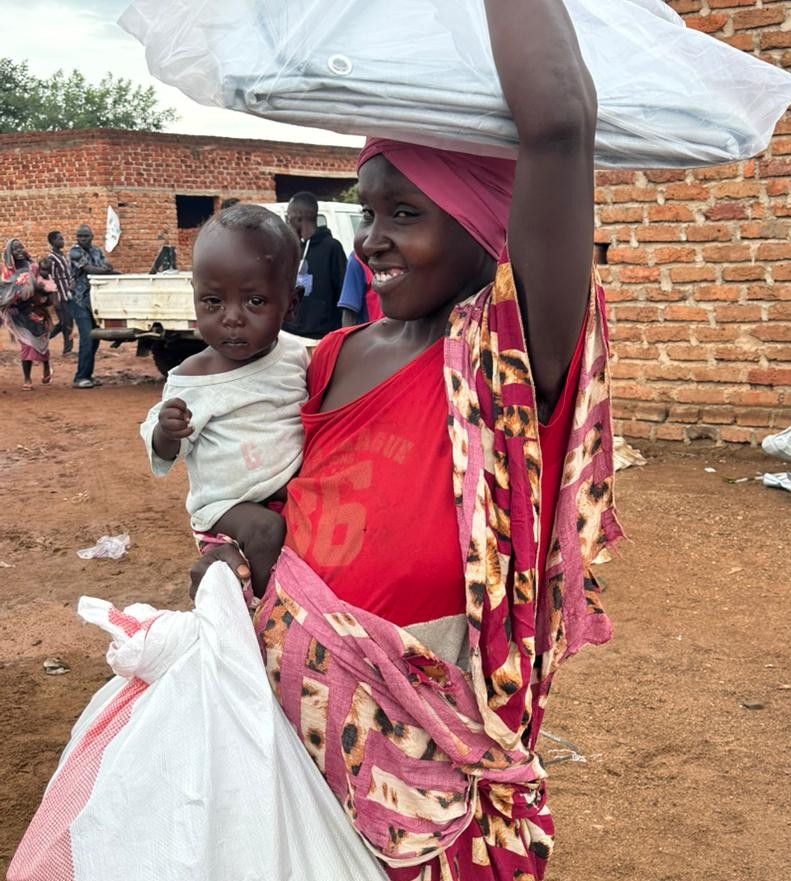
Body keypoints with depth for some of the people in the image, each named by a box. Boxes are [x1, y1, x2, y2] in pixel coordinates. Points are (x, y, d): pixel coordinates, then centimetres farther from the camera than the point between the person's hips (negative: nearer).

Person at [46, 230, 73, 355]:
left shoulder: (62, 254, 12)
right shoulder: (51, 258, -14)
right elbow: (51, 280, -17)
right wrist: (55, 298, -19)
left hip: (68, 294, 8)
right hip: (60, 297, -8)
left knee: (65, 322, 12)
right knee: (67, 322, -3)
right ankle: (68, 348, 7)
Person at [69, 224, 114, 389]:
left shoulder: (96, 251, 12)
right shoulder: (75, 252, -9)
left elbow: (107, 265, 3)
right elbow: (89, 269, -18)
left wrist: (108, 265, -19)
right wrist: (109, 271, -10)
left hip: (96, 301, 7)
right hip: (81, 302, -7)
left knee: (94, 339, 8)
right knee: (87, 339, -15)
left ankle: (87, 375, 17)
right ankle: (80, 378, -12)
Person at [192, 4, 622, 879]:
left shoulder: (510, 349, -18)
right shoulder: (336, 357, 2)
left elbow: (558, 119, -33)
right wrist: (231, 544, -4)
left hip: (418, 741, -6)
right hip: (289, 700, 6)